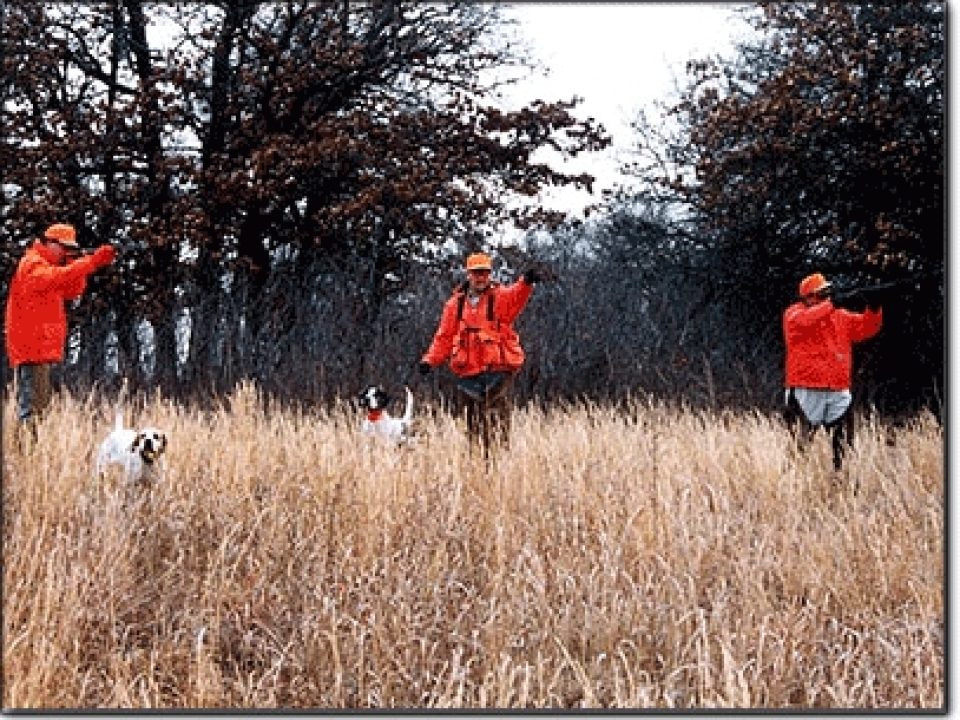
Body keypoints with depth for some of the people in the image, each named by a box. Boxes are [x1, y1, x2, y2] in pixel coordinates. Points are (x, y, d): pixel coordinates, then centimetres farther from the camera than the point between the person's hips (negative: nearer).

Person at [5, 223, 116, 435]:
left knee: (41, 403, 13)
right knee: (31, 404, -15)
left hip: (43, 348, 10)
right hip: (32, 347, -10)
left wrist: (76, 266, 0)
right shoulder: (32, 264, -9)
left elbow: (72, 291, 17)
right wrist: (93, 261, -35)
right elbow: (59, 276, -29)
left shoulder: (46, 265, 22)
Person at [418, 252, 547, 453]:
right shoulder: (456, 303, 13)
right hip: (468, 372, 4)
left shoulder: (501, 296, 2)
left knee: (497, 425, -9)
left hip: (498, 369, -3)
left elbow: (517, 296, -22)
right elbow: (445, 337, 17)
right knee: (475, 425, 7)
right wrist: (430, 359, 3)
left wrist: (527, 281, -44)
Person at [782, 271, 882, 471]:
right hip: (807, 393, -5)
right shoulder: (794, 313, 1)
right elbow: (804, 321, -22)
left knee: (844, 448, 7)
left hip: (839, 393, 5)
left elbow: (867, 327, 9)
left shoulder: (840, 316, 15)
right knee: (800, 448, -2)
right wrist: (831, 305, -25)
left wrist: (874, 308, -10)